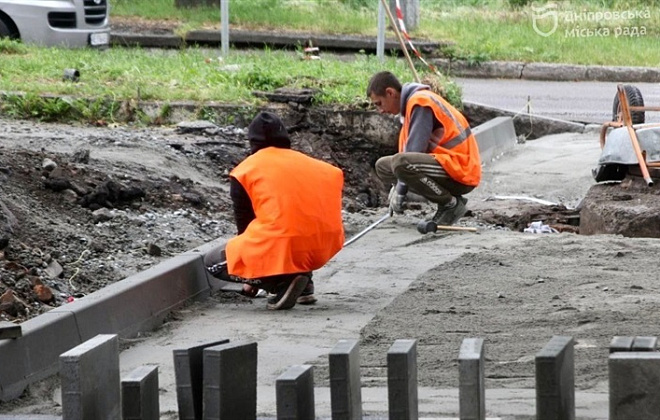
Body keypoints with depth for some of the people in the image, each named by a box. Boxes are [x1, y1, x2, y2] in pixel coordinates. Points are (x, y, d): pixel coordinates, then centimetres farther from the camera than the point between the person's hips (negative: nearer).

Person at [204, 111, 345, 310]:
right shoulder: (307, 162, 17)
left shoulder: (245, 170, 8)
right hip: (323, 248, 5)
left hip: (281, 248, -5)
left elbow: (244, 222, 14)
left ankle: (280, 282, -5)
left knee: (212, 262, 16)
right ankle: (303, 284, 19)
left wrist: (251, 280, 28)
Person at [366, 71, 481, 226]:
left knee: (400, 163, -32)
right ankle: (447, 200, 7)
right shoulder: (412, 102, 16)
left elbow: (415, 150, -18)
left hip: (460, 173, -10)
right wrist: (397, 188, 6)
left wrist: (400, 191, -13)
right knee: (383, 165, 16)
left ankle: (451, 203, -12)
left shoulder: (420, 102, -14)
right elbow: (408, 153, 18)